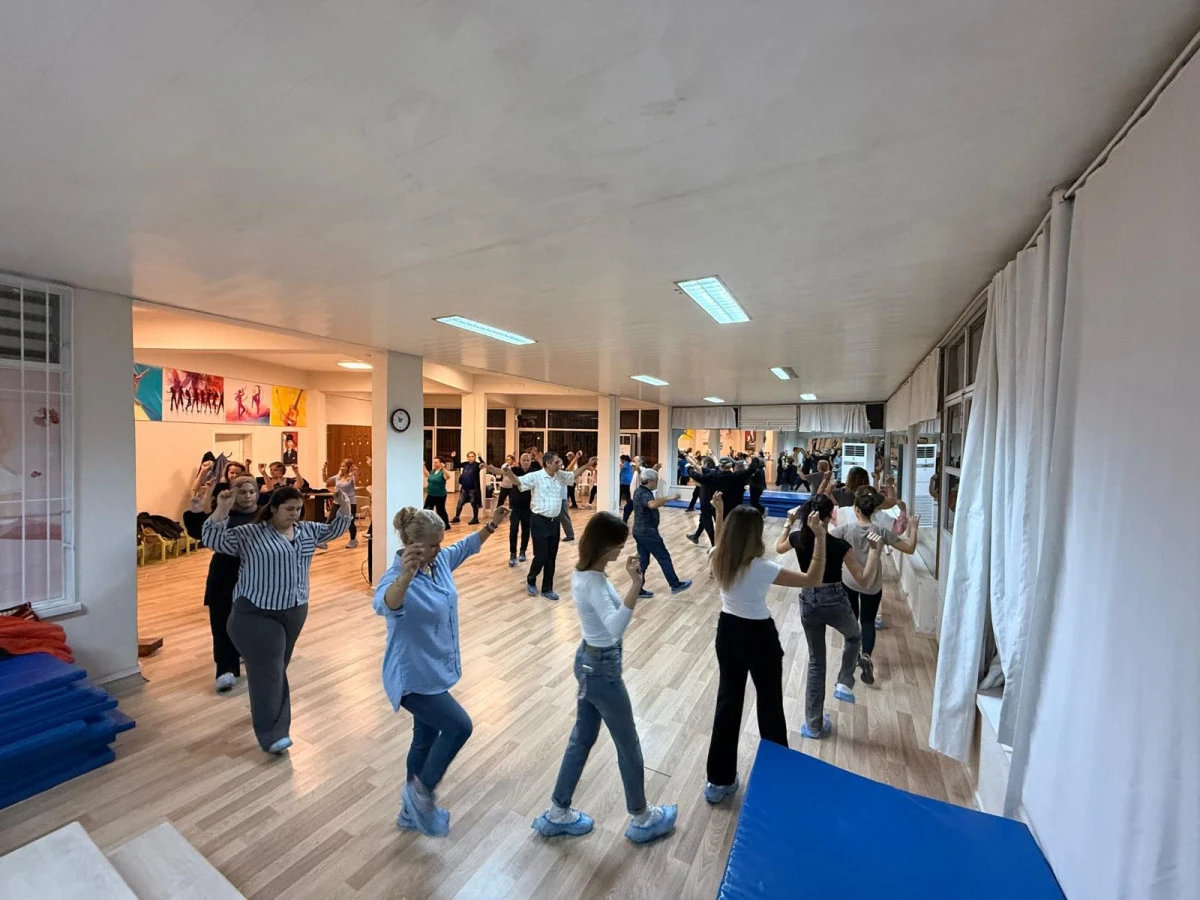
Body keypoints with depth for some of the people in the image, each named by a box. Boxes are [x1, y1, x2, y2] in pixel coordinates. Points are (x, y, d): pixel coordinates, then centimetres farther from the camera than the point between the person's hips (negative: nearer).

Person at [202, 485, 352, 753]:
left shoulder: (307, 530, 5)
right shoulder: (250, 534, -10)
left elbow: (335, 530, 13)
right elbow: (213, 539, -16)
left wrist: (344, 508, -3)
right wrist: (221, 510, -30)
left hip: (294, 612, 6)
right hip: (257, 614, -6)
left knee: (278, 668, 20)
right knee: (268, 672, -4)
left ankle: (263, 711, 43)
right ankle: (272, 734, 4)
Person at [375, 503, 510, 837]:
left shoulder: (441, 561, -5)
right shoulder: (396, 577, -28)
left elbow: (467, 546, 16)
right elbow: (385, 605, -52)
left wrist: (492, 525, 5)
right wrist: (406, 575, -71)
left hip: (435, 671, 8)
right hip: (412, 677, -8)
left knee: (427, 738, 21)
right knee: (459, 727, -8)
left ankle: (412, 809, 43)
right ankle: (421, 792, 17)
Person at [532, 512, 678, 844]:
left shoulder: (584, 572, -1)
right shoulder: (593, 583, -29)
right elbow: (615, 627, -43)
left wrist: (631, 583, 0)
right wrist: (635, 587, -49)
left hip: (589, 660, 9)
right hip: (602, 668, -9)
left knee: (582, 739, 23)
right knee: (629, 745, 14)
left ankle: (557, 813, 39)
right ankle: (642, 818, 38)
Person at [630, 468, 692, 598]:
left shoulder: (639, 490, 9)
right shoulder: (645, 494, -23)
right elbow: (653, 504, -46)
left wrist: (653, 470, 37)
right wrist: (669, 497, -44)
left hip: (640, 531, 10)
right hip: (648, 532, -10)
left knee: (643, 560, 13)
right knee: (664, 557, 3)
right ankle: (675, 585, 15)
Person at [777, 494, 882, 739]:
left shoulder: (798, 538, -8)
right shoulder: (839, 545, -19)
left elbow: (778, 547, 15)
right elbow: (864, 580, -15)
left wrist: (789, 522, 17)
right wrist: (875, 550, -16)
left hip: (808, 603, 3)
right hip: (835, 602, -3)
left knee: (816, 662, 18)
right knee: (854, 636, 35)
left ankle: (813, 724, 25)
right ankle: (844, 684, 25)